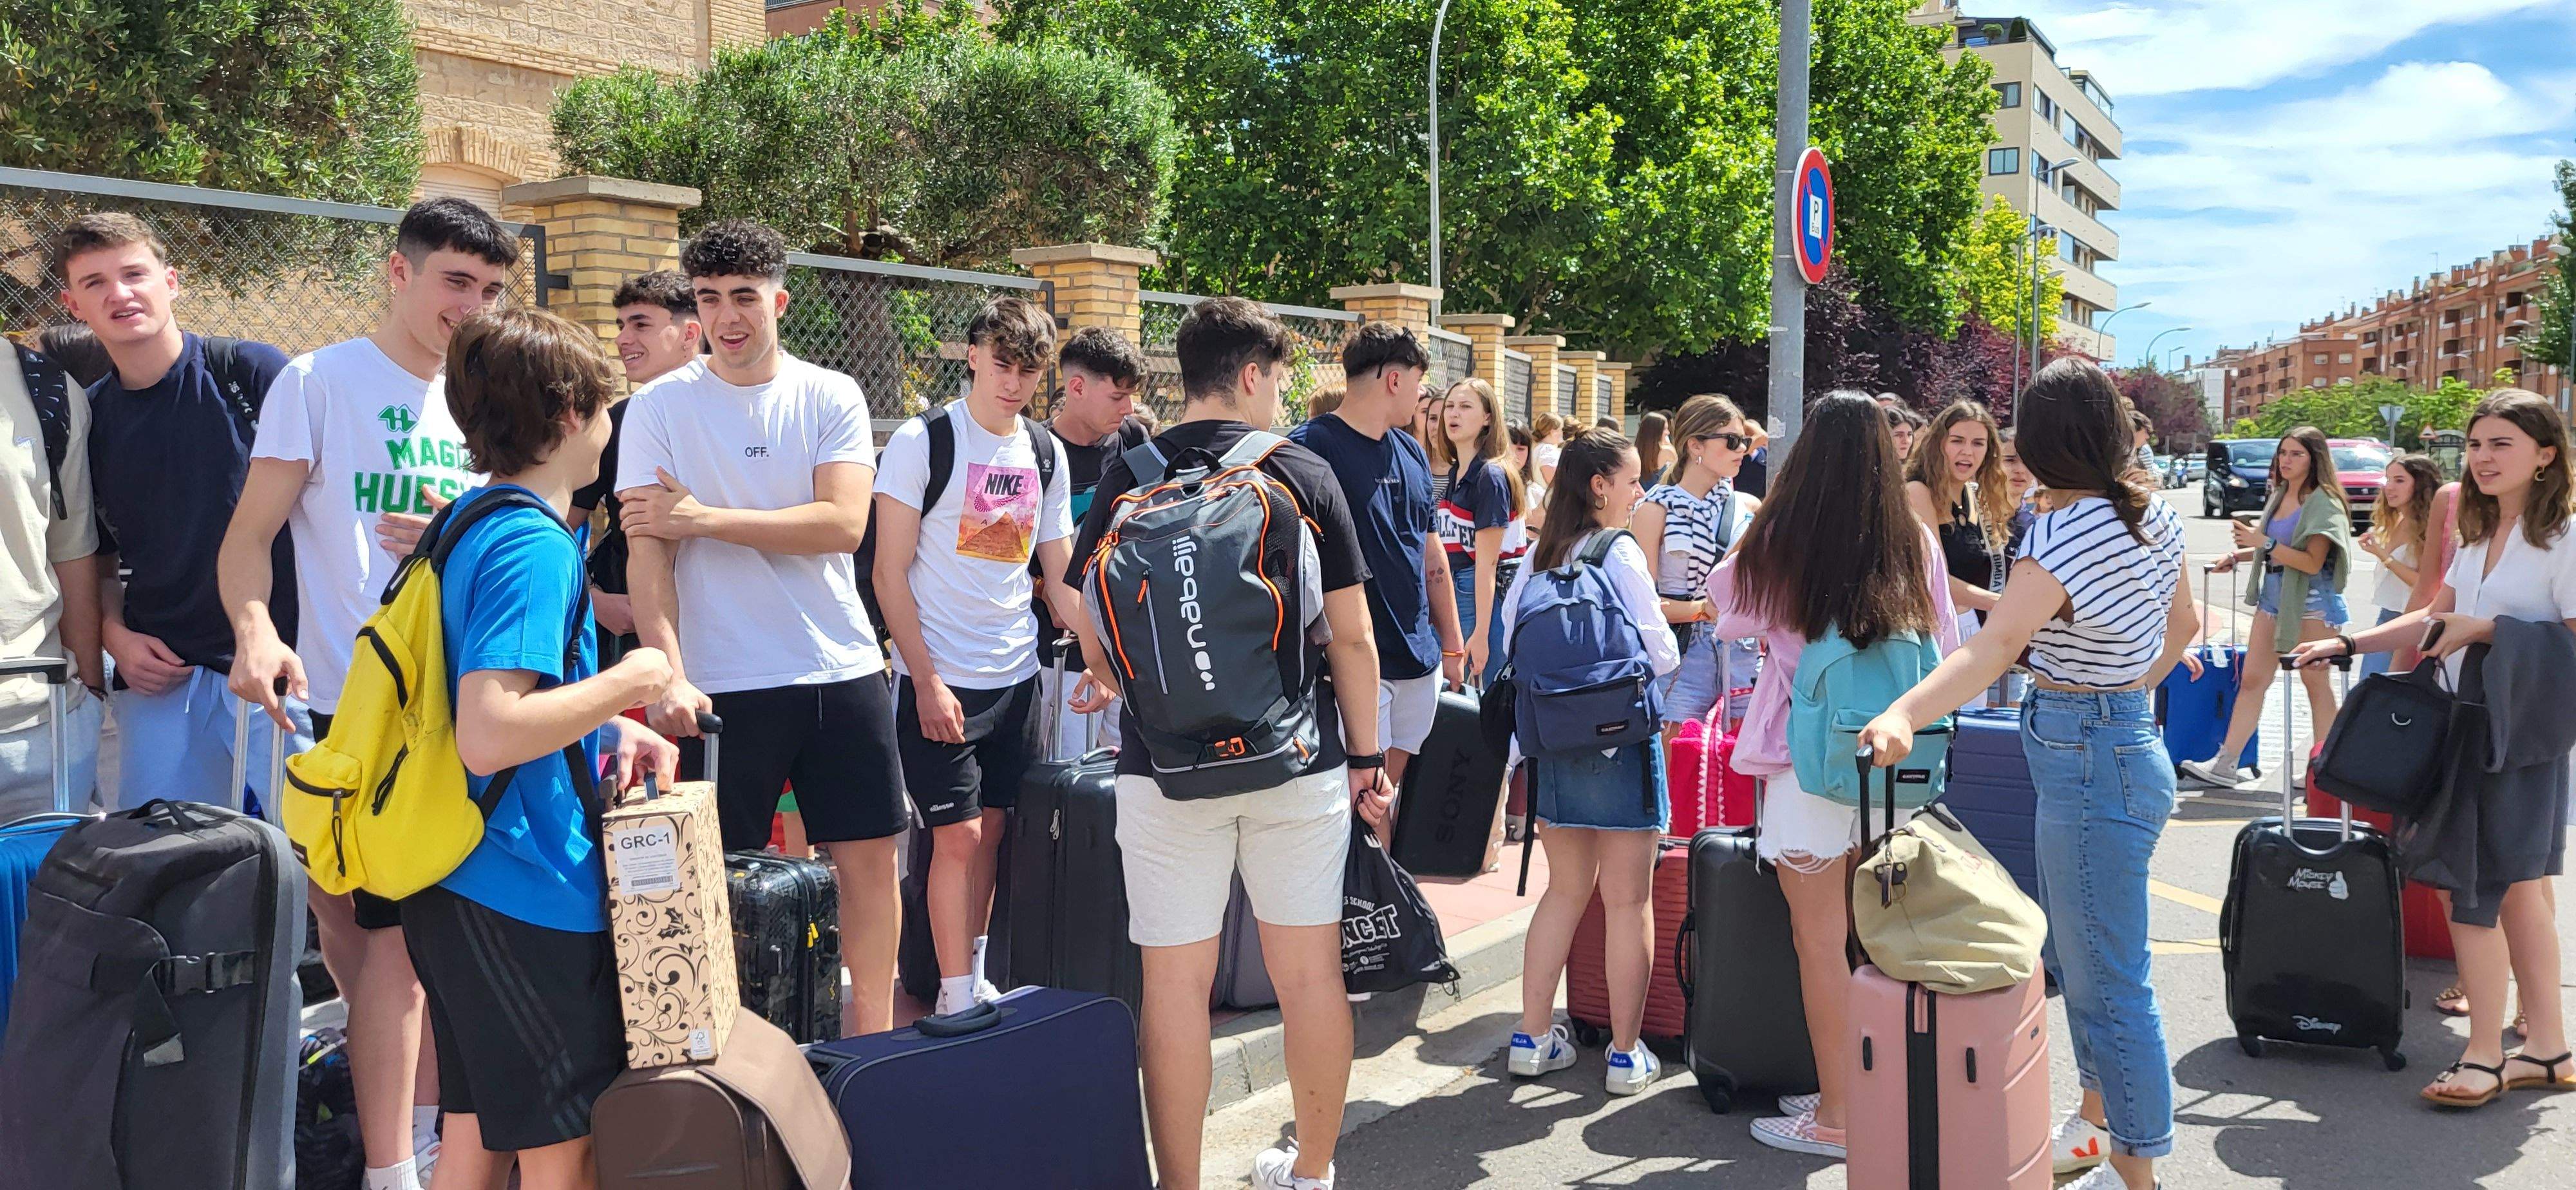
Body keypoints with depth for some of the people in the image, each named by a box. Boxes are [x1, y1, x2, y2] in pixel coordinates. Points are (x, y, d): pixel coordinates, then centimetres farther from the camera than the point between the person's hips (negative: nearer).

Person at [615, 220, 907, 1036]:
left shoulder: (831, 398, 3)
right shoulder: (658, 408, 0)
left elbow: (843, 524, -11)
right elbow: (646, 553, -6)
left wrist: (703, 518, -15)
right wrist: (669, 677, -18)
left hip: (843, 670, 2)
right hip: (721, 684, -2)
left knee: (870, 855, 7)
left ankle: (873, 1040, 22)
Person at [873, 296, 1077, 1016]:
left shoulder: (1045, 453, 8)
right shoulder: (923, 441, -8)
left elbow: (1060, 579, 12)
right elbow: (891, 573, -9)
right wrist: (926, 681, -14)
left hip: (1017, 676, 5)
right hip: (939, 679, -5)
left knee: (992, 828, 12)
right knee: (958, 835, -4)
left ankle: (976, 976, 26)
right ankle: (957, 1003, 6)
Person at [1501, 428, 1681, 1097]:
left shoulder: (1535, 558, 5)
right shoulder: (1620, 553, -11)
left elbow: (1507, 646, 7)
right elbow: (1662, 655, -11)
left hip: (1549, 741, 6)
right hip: (1619, 739, -6)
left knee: (1565, 890, 17)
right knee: (1628, 900, 4)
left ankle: (1534, 1040, 20)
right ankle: (1626, 1055, 9)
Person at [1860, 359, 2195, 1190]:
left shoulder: (2064, 533, -24)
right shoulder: (2152, 512, 4)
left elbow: (1997, 644, -38)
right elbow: (2182, 622, 18)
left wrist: (1904, 715, -50)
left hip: (2087, 762, -10)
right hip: (2124, 741, 10)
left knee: (2107, 977, 0)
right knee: (2076, 956, 23)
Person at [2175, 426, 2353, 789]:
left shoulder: (2324, 503, -10)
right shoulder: (2279, 496, 13)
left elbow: (2312, 562, -18)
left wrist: (2264, 543, -24)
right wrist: (2237, 556, 11)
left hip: (2312, 599, -7)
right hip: (2273, 594, 7)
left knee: (2316, 681, 2)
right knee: (2253, 679, 3)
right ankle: (2225, 764, 1)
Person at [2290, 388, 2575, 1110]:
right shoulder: (2481, 536, 14)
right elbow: (2436, 617, 20)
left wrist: (2486, 629, -18)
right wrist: (2348, 645, 12)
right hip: (2463, 727, 8)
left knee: (2474, 887, -6)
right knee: (2514, 889, 12)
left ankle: (2485, 1056, 4)